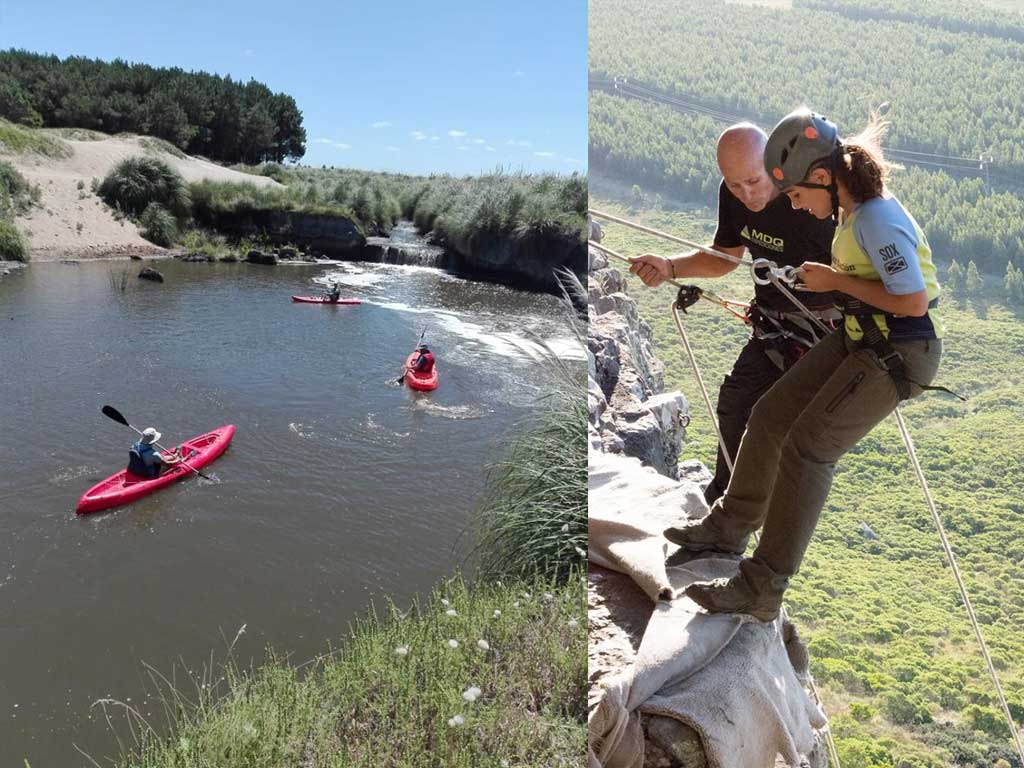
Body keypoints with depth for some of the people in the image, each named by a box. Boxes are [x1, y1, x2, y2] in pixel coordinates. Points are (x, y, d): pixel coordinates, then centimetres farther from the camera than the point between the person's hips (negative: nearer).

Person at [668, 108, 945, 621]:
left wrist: (835, 281, -17)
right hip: (859, 339, 10)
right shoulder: (856, 208, 6)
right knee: (770, 415, 6)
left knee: (807, 447, -16)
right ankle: (730, 527, 21)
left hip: (898, 355, -9)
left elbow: (913, 302, -25)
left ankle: (762, 589, -10)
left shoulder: (877, 220, -23)